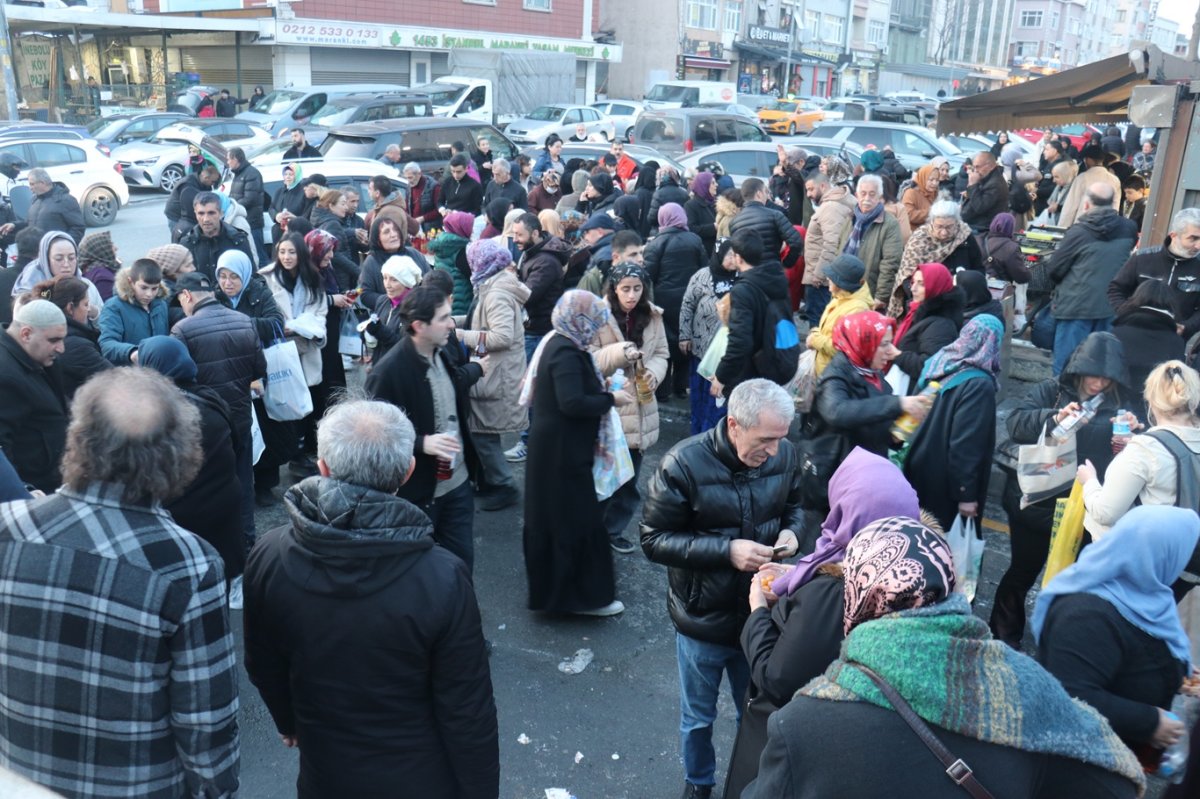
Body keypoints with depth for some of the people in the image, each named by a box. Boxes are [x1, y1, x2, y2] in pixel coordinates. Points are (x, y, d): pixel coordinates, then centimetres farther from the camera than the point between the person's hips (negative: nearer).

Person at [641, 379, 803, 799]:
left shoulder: (785, 454, -13)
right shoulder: (684, 463, -24)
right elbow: (654, 539, -19)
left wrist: (791, 531, -17)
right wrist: (727, 550, -28)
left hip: (761, 613, 3)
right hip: (703, 619, -2)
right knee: (697, 718, 21)